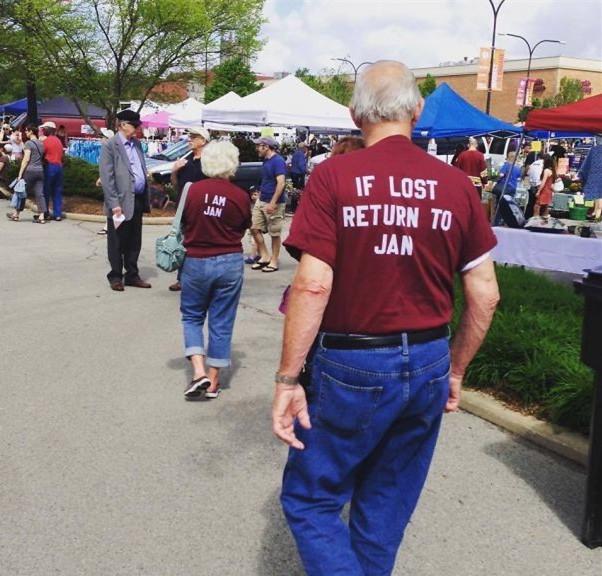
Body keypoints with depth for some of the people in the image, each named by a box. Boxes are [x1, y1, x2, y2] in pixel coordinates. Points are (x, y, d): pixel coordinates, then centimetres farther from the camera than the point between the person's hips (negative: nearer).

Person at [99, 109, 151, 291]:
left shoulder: (136, 143, 12)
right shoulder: (110, 145, -8)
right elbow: (107, 177, -13)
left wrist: (146, 198, 9)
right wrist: (114, 204, -18)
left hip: (138, 200, 7)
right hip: (121, 201, -6)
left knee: (134, 242, 14)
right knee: (117, 242, 5)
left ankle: (132, 275, 24)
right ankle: (116, 276, 17)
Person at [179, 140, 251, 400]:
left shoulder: (193, 190, -9)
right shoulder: (241, 196, -9)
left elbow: (183, 222, 1)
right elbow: (242, 229, 3)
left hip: (196, 262, 0)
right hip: (230, 263, 0)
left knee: (192, 316, 17)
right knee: (221, 323, 10)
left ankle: (199, 371, 0)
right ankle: (213, 382, 17)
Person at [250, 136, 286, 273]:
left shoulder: (278, 161, -15)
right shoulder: (266, 160, 11)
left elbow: (281, 183, -23)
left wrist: (273, 203, -26)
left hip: (274, 203, -9)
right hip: (261, 201, 9)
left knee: (274, 233, 2)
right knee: (254, 228, 6)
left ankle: (274, 262, 11)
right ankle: (264, 257, 17)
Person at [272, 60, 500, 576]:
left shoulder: (333, 177, -10)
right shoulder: (456, 184, 0)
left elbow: (312, 286, -18)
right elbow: (485, 295, 2)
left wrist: (288, 380, -11)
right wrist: (455, 369, 14)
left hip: (349, 365, -4)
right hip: (427, 367, 4)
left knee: (310, 499, 14)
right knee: (386, 511, 21)